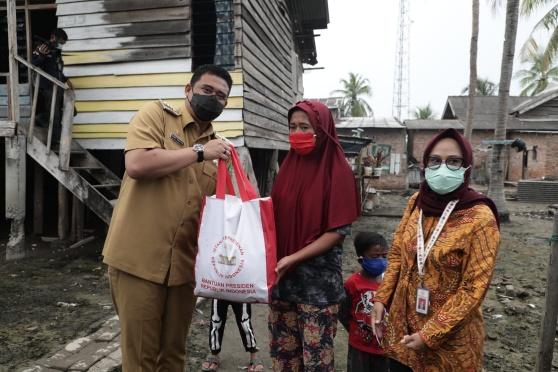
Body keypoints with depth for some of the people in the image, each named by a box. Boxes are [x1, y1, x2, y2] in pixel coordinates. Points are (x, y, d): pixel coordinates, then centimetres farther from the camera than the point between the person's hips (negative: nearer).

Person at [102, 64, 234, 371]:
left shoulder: (215, 146, 13)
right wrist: (198, 152, -13)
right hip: (139, 257, -5)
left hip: (184, 264, 5)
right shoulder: (156, 114, -2)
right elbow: (137, 164, -21)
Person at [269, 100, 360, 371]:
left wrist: (293, 259, -17)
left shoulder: (338, 171, -11)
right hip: (281, 277, 5)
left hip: (318, 280, -5)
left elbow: (339, 230, -14)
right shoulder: (289, 165, 6)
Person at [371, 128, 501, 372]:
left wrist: (430, 335, -17)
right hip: (402, 322, 5)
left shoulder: (480, 218, -18)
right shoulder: (417, 202, -2)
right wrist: (381, 297, -1)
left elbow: (473, 289, -17)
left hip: (448, 336, -4)